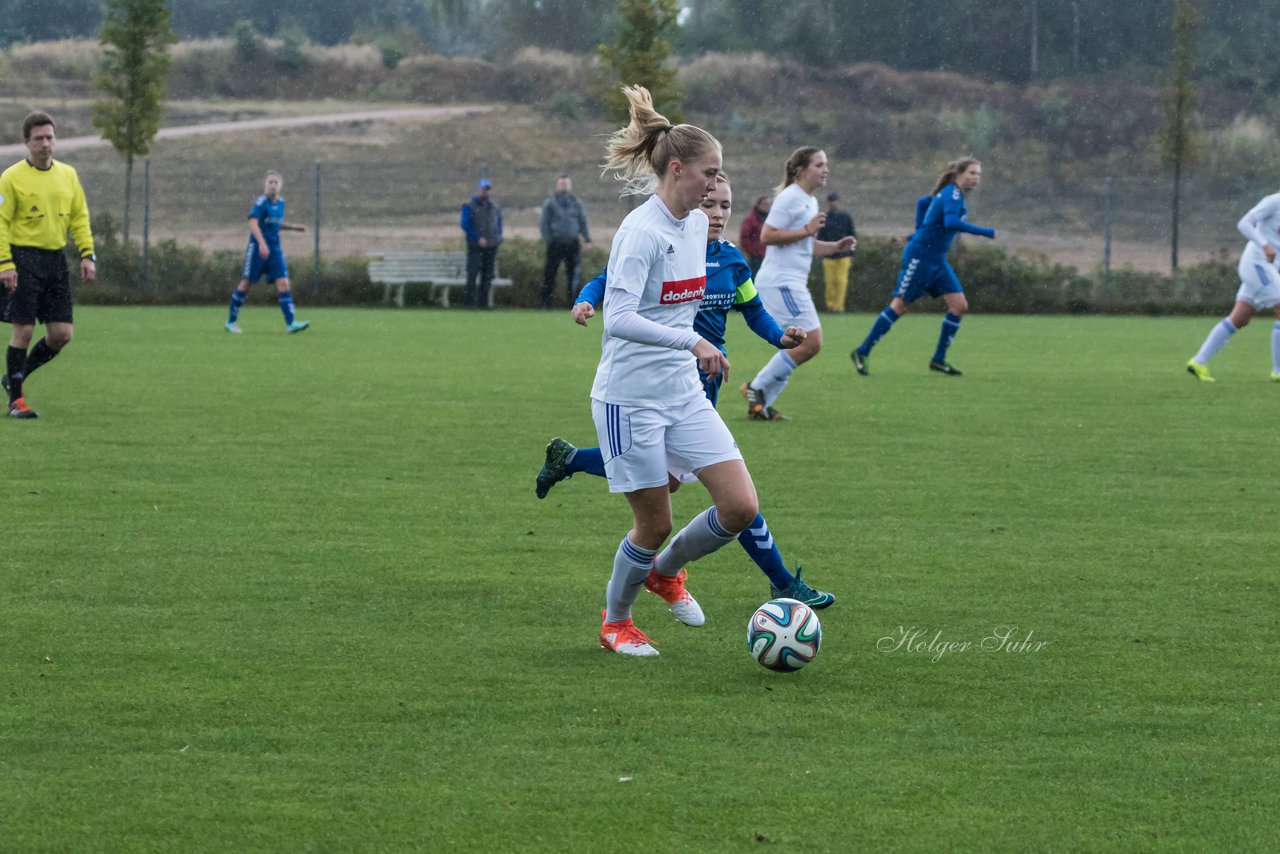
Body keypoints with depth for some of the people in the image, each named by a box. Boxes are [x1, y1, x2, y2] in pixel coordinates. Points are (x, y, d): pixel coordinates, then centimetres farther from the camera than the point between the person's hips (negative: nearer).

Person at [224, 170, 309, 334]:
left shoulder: (280, 202, 11)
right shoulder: (261, 202, -12)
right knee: (246, 283, 1)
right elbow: (253, 222, -25)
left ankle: (291, 323, -12)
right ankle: (231, 321, 13)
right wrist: (262, 243, -36)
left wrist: (294, 227, 13)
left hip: (274, 249, 6)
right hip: (257, 247, -6)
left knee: (283, 283, -6)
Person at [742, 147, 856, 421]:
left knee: (801, 345, 8)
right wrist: (807, 230, -21)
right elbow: (767, 235, -19)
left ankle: (759, 404, 9)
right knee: (810, 342, -14)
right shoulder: (790, 198, -12)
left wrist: (836, 246, 13)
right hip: (780, 282, -10)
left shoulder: (810, 202, 18)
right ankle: (757, 388, -6)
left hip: (792, 283, 10)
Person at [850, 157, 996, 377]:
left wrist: (921, 232, 23)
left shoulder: (950, 193, 12)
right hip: (920, 257, -9)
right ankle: (862, 353, 7)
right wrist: (986, 233, -30)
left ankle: (938, 359, 5)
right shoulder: (952, 194, -16)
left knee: (959, 305, 0)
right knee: (900, 306, -3)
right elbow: (951, 222, -34)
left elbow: (921, 203, 27)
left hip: (937, 260, 9)